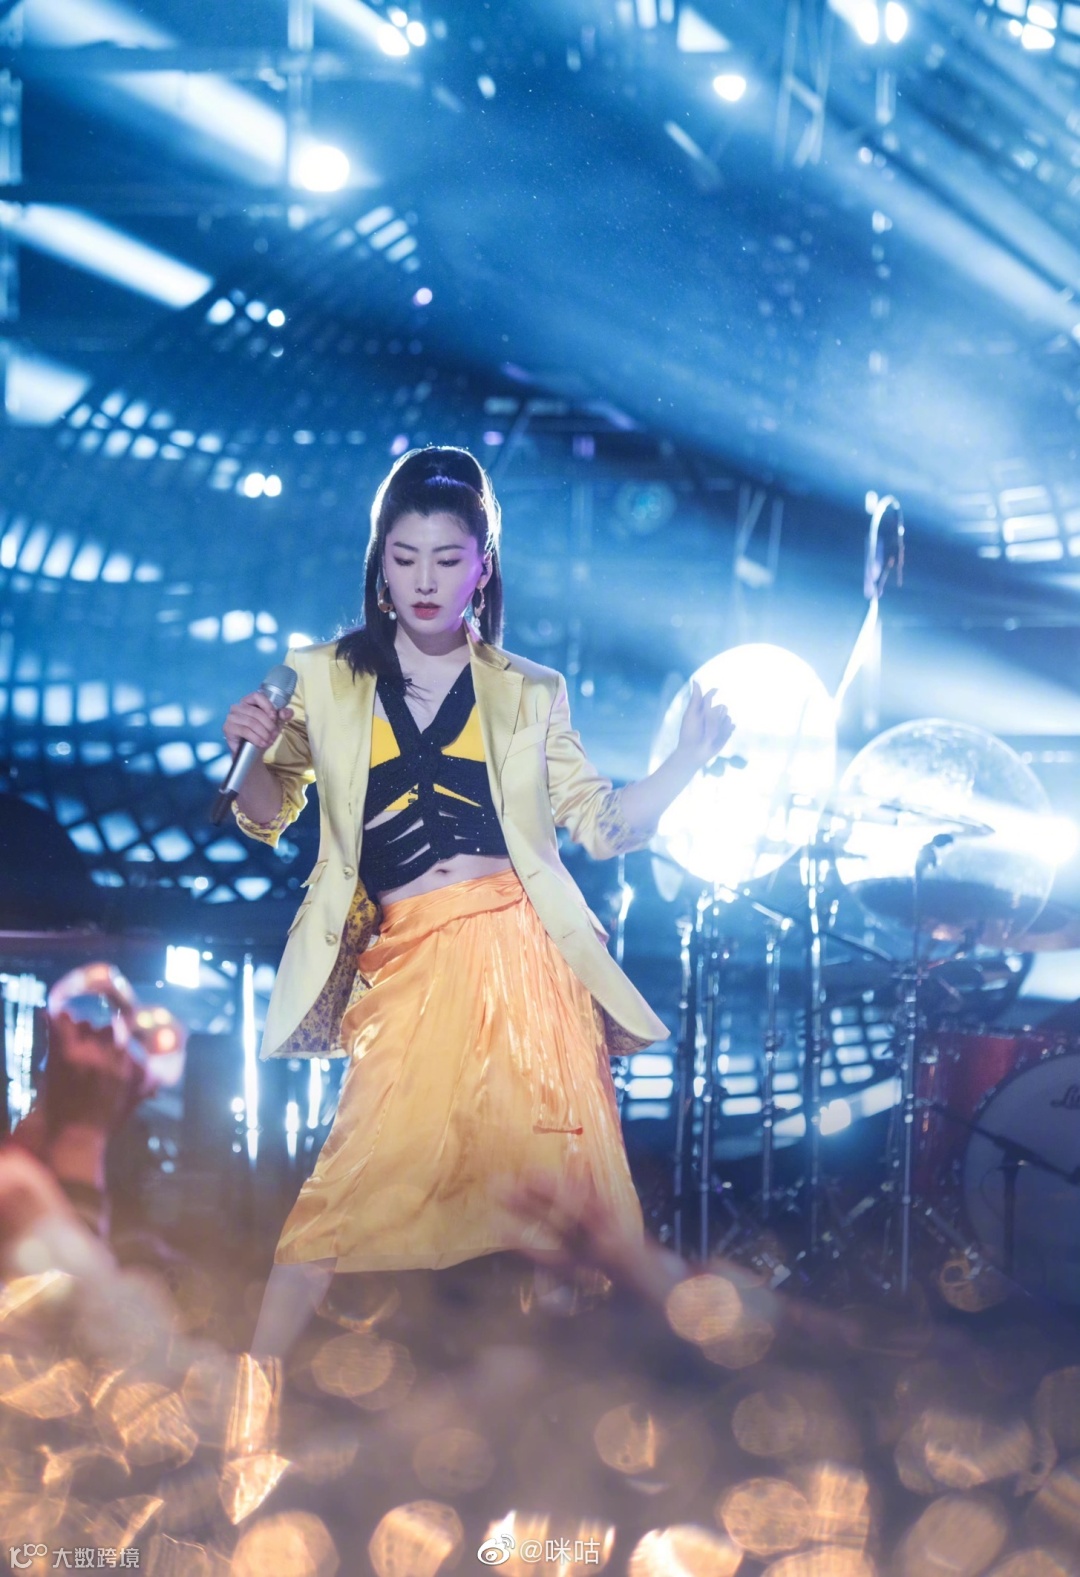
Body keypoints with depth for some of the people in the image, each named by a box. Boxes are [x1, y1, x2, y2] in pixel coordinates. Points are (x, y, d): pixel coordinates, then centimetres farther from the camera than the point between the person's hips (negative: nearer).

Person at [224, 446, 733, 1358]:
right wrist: (253, 753, -4)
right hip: (407, 966, -1)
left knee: (568, 1182, -4)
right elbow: (267, 817, 16)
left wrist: (689, 759, 1)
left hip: (519, 949, 1)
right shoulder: (327, 681, 11)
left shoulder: (531, 694, 12)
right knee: (357, 1176, -11)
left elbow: (602, 823, 13)